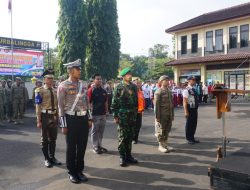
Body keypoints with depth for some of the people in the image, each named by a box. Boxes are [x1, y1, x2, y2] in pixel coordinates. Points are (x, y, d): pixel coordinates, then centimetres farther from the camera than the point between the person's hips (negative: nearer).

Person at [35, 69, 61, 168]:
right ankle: (46, 159, 20)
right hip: (45, 116, -5)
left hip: (54, 116, 5)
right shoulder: (40, 90, -7)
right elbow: (38, 106, -10)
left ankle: (52, 157, 28)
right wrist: (38, 120, -13)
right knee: (45, 139, 7)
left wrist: (58, 117, 11)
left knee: (53, 139, 13)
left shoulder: (55, 91, 9)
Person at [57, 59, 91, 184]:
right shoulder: (63, 86, -8)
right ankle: (72, 172, 24)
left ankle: (79, 170, 29)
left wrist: (89, 119, 10)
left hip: (83, 119, 5)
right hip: (71, 119, -5)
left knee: (82, 147, 12)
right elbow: (61, 106, -8)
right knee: (71, 148, 8)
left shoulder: (84, 84, 8)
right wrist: (63, 125, -10)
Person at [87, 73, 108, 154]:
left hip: (103, 114, 6)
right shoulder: (91, 90, -8)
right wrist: (90, 113, -14)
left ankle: (100, 145, 25)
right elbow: (89, 103, -10)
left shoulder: (104, 91, 10)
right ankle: (95, 147, 14)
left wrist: (106, 112, 11)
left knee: (101, 131, 13)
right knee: (95, 131, 4)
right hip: (95, 114, -6)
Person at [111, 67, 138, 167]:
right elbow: (114, 103, -6)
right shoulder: (119, 87, -5)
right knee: (122, 136, 1)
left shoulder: (134, 86, 10)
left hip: (132, 115, 5)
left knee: (130, 136, 11)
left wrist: (135, 113, 12)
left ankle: (128, 155, 22)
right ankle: (122, 157, 10)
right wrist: (115, 116, -10)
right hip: (122, 115, -5)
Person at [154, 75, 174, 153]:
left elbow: (171, 103, 16)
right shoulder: (158, 92, -10)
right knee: (161, 130, 4)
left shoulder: (169, 91, 12)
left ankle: (165, 143, 26)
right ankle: (161, 145, 15)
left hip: (169, 115, 7)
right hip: (162, 115, -6)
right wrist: (157, 116, -16)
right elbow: (156, 105, -14)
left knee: (167, 130, 13)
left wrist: (172, 114, 14)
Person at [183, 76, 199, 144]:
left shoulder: (193, 89, 11)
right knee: (189, 124, 4)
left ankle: (192, 138, 28)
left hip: (194, 109, 8)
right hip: (190, 109, -8)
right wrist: (186, 111, -21)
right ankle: (189, 139, 17)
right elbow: (185, 101, -18)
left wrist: (196, 109, 18)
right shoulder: (186, 90, -15)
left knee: (194, 124, 15)